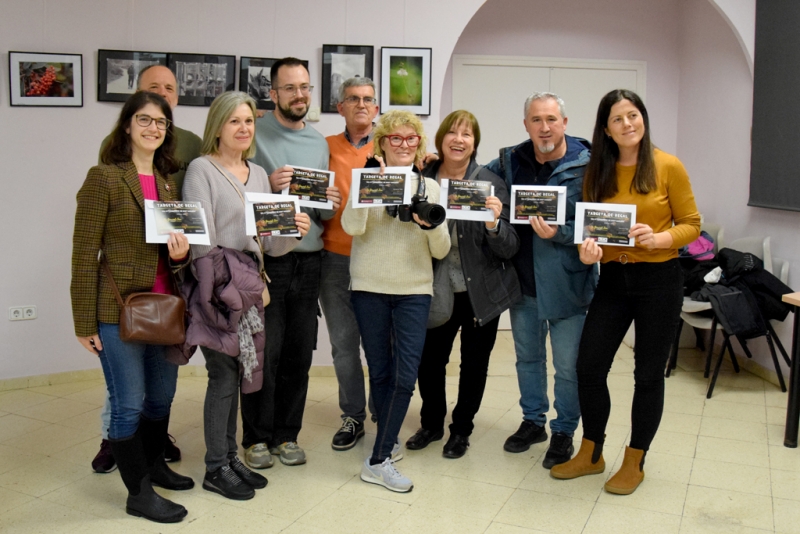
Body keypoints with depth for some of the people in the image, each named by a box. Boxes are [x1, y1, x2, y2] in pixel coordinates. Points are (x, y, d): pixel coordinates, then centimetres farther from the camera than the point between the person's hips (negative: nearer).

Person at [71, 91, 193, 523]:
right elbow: (84, 253, -10)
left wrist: (180, 252, -7)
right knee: (128, 404, 3)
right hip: (118, 311, -6)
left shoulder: (167, 182, 11)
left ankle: (154, 464, 39)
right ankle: (139, 493, 18)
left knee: (161, 397, 17)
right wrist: (84, 322, -11)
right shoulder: (103, 178, -9)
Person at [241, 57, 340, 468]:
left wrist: (328, 204, -3)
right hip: (266, 259, -4)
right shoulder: (254, 135, -2)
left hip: (308, 261, 5)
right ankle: (257, 438, 15)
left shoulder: (320, 143, 15)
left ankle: (286, 434, 22)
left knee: (299, 354, 8)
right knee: (264, 353, 0)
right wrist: (268, 187, -22)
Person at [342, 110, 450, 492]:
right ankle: (387, 439, 29)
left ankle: (379, 459, 3)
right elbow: (351, 226, -14)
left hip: (414, 291, 1)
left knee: (406, 374, -7)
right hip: (370, 288, -1)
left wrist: (433, 227, -15)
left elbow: (441, 251, 5)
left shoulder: (430, 186, 8)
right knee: (380, 371, 9)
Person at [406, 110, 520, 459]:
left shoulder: (491, 184, -8)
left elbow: (509, 249, -11)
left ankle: (461, 430, 33)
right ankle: (431, 423, 33)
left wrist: (493, 223, -29)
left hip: (481, 292, -1)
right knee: (429, 359, 8)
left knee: (474, 364, 11)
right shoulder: (423, 179, -2)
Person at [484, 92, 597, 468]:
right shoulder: (510, 161, 2)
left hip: (566, 282, -5)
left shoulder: (586, 165, -12)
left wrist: (558, 233, -28)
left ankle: (564, 432, 27)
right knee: (527, 356, 20)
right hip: (523, 279, 5)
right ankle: (533, 421, 39)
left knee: (567, 364, 6)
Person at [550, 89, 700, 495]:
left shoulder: (668, 167, -6)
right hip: (613, 278, 4)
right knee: (589, 367, 4)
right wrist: (588, 249, -13)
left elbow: (691, 225, -2)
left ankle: (634, 463, 25)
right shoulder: (597, 172, 4)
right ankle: (591, 454, 25)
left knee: (648, 374, 7)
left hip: (659, 279, -3)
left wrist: (657, 239, -21)